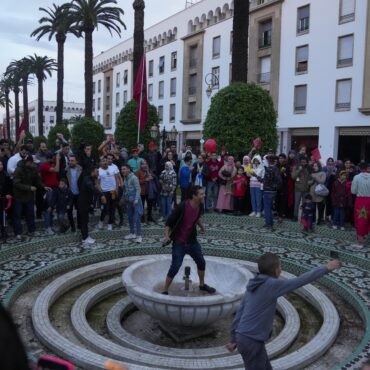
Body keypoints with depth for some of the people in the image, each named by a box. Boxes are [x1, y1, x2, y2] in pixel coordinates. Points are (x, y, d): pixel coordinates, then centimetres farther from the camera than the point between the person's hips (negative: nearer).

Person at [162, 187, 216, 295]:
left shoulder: (200, 206, -5)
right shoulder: (182, 207, -24)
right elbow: (169, 222, -17)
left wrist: (201, 225, 8)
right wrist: (166, 235, -29)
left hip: (192, 241, 7)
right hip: (179, 242, -7)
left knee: (201, 262, 16)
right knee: (175, 267, -9)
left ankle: (202, 285, 39)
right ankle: (165, 291, 7)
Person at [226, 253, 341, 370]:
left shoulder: (253, 286, 8)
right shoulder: (272, 285, -19)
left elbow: (239, 313, 12)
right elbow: (301, 281, -15)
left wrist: (234, 339, 18)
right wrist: (326, 268, -4)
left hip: (245, 338, 9)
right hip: (252, 342, -9)